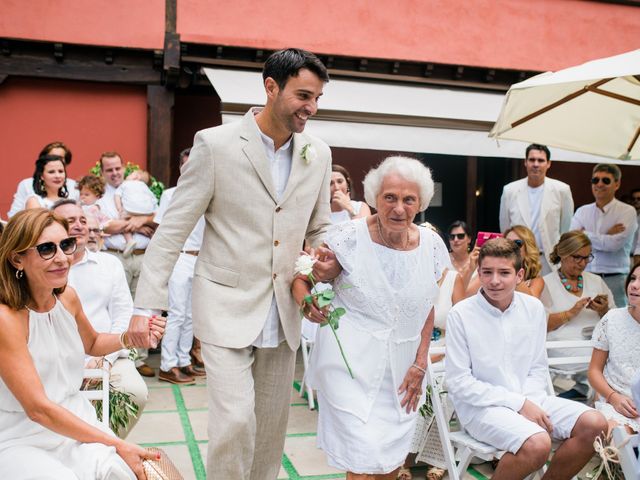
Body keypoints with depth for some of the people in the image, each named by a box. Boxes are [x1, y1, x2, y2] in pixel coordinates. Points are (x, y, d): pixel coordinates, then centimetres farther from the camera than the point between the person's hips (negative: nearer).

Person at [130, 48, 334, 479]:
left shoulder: (318, 154, 5)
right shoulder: (215, 144, -8)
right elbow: (173, 229, -7)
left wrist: (329, 261, -7)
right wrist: (146, 305, -11)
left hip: (283, 314, 5)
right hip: (227, 309, -4)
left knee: (272, 426, 13)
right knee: (235, 421, -10)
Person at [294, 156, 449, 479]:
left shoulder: (432, 245, -1)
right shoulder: (348, 237, -12)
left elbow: (427, 308, 10)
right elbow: (301, 279, -4)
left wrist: (420, 363, 6)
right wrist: (308, 303, -25)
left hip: (401, 369, 5)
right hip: (351, 364, -4)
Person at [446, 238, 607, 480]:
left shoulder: (534, 308, 3)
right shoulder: (460, 314, -13)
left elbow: (538, 369, 10)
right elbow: (458, 383, -13)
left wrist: (529, 400, -11)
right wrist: (518, 403, -15)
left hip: (528, 398, 6)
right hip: (481, 406, -6)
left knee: (594, 424, -10)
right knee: (537, 443, -31)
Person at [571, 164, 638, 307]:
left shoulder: (627, 211, -1)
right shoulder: (582, 211, 10)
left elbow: (614, 244, -14)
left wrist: (584, 234, -4)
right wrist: (605, 237, -9)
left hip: (614, 280, -3)